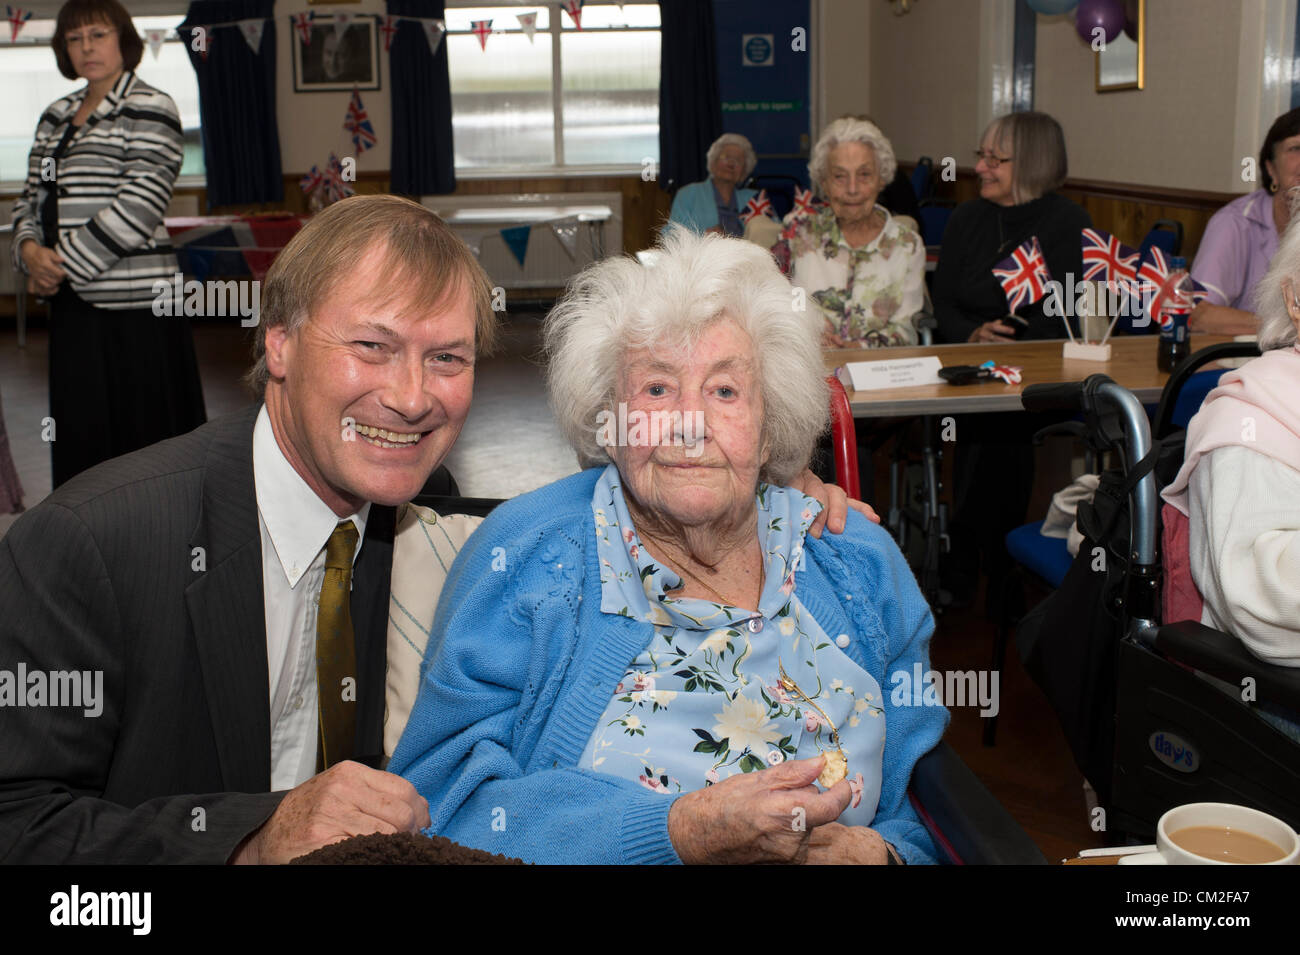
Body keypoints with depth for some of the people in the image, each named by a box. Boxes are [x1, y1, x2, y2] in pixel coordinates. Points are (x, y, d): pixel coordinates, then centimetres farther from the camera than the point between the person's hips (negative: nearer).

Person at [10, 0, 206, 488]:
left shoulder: (149, 109, -5)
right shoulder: (57, 117, 18)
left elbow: (139, 205, -15)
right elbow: (32, 197, 19)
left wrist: (66, 263, -13)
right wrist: (31, 250, -2)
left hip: (133, 302, -7)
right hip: (73, 302, 7)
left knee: (143, 428, -3)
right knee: (80, 427, 10)